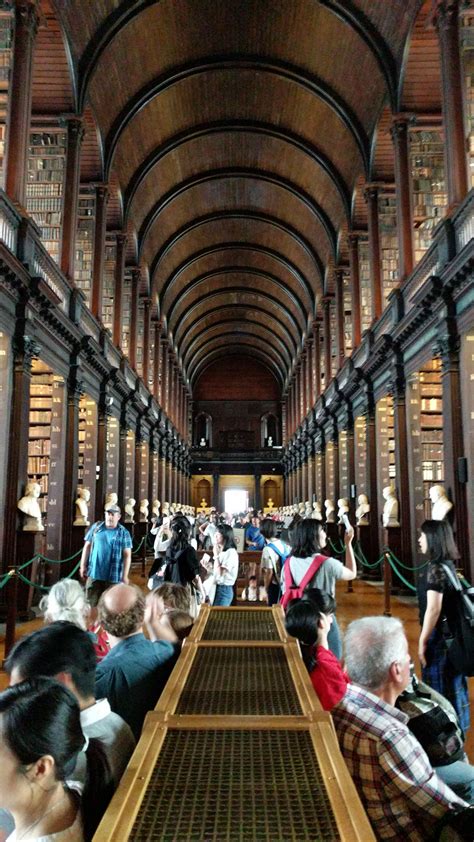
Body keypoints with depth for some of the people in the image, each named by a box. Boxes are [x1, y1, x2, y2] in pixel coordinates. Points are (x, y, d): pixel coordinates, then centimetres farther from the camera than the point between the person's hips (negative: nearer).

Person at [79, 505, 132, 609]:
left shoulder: (124, 533, -3)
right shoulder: (96, 527, 5)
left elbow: (127, 555, -4)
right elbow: (87, 546, 10)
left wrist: (125, 576, -9)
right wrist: (83, 566, 6)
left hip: (113, 576, -2)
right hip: (94, 573, 2)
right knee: (91, 603, 8)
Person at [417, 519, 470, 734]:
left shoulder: (435, 568, -21)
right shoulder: (448, 564, 7)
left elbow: (433, 608, -24)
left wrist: (423, 640, -17)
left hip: (439, 635, -9)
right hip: (451, 633, 9)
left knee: (438, 687, 3)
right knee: (452, 683, 20)